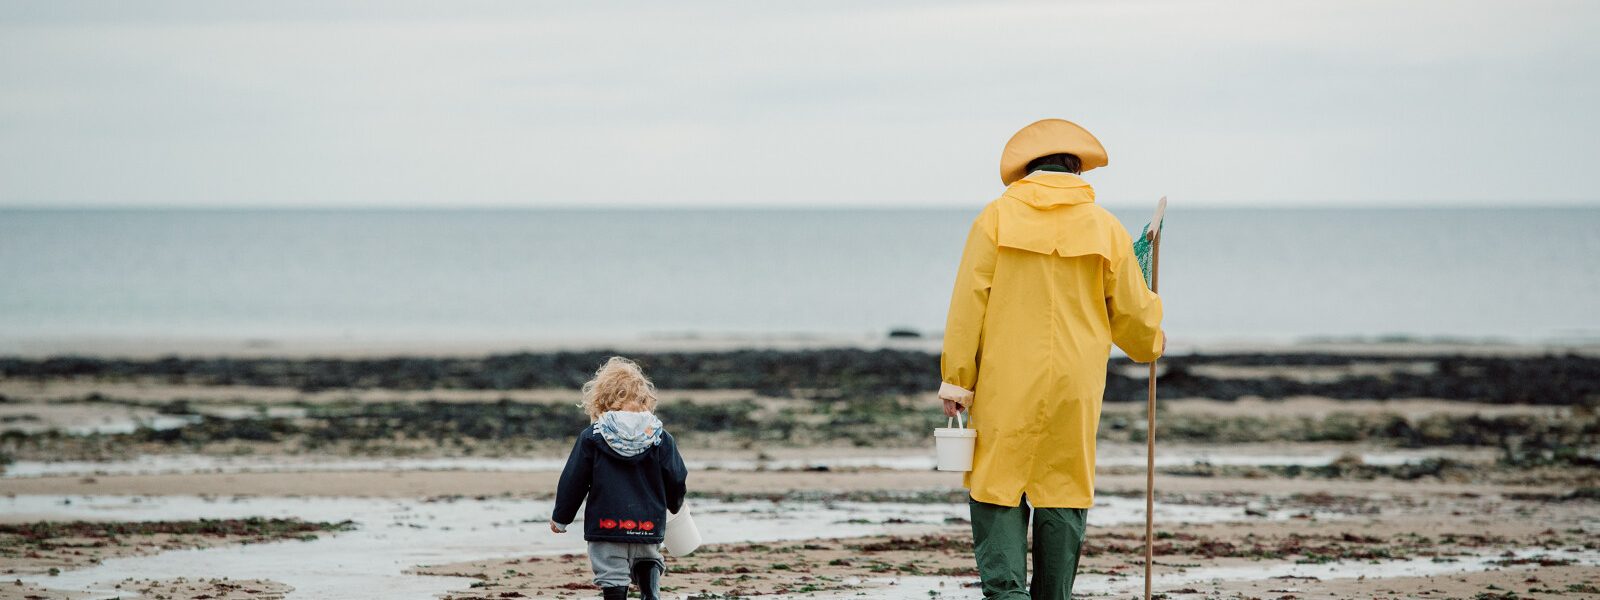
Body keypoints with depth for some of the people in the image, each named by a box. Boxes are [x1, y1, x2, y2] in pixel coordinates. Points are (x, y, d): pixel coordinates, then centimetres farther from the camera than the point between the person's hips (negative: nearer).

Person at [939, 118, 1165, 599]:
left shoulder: (996, 217, -2)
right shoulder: (1105, 227, 2)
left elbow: (968, 303, -5)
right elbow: (1132, 311, 9)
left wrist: (957, 379, -1)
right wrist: (1150, 343, 32)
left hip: (1005, 387, -1)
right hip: (1075, 389, 2)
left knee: (998, 489, 1)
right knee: (1063, 493, 10)